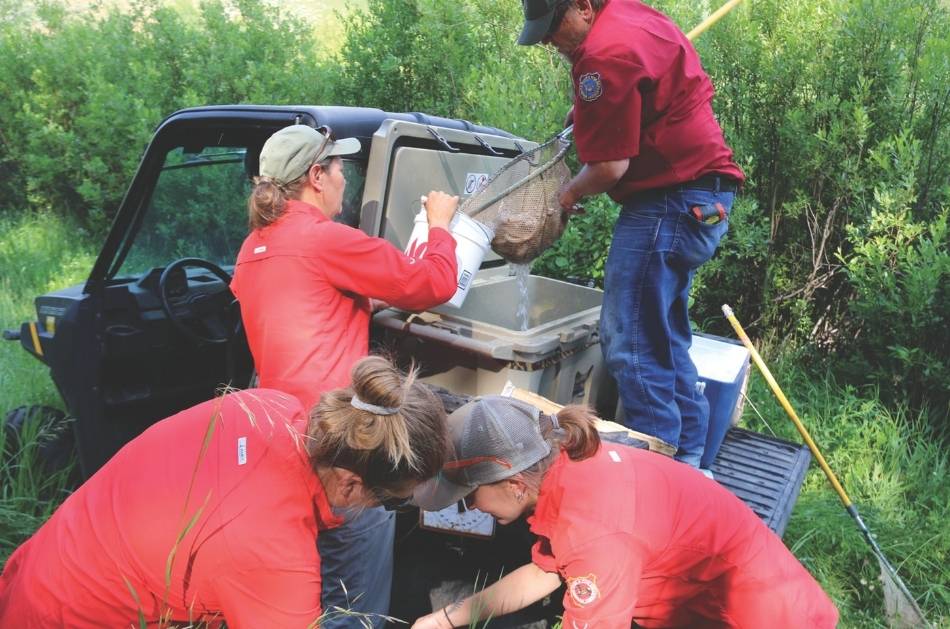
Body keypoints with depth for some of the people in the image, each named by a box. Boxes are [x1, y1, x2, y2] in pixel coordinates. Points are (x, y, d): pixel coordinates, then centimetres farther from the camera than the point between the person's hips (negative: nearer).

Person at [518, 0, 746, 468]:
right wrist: (586, 112, 21)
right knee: (664, 337, 15)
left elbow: (611, 167, -18)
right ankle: (687, 454, 23)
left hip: (672, 198, -11)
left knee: (630, 343, -9)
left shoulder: (607, 52, -18)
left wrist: (569, 194, 2)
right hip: (700, 197, 11)